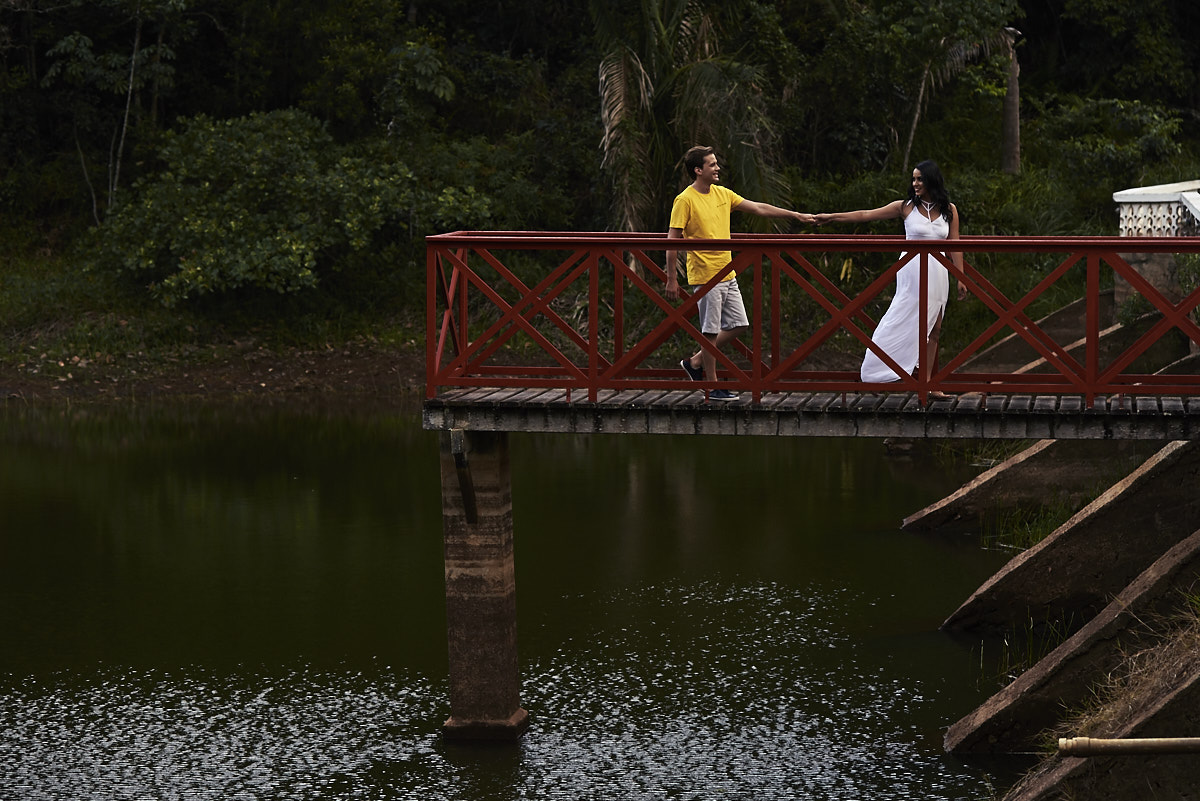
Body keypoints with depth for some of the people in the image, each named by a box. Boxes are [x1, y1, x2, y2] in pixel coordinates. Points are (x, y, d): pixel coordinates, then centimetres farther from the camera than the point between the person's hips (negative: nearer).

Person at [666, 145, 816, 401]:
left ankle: (695, 362, 22)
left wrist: (797, 216, 13)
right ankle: (713, 387, 8)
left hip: (727, 275, 8)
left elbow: (759, 208, 14)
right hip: (705, 276, -8)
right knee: (711, 331, -2)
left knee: (739, 325, 10)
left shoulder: (722, 193, 9)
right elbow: (672, 241, -13)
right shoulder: (685, 200, -13)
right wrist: (672, 279, -15)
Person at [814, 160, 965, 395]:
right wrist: (832, 217, -2)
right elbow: (866, 215, 1)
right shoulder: (906, 207, 1)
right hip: (913, 269, -3)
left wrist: (960, 278, 3)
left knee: (934, 327, 3)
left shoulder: (949, 210, 7)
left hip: (938, 272, 3)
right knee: (913, 324, -11)